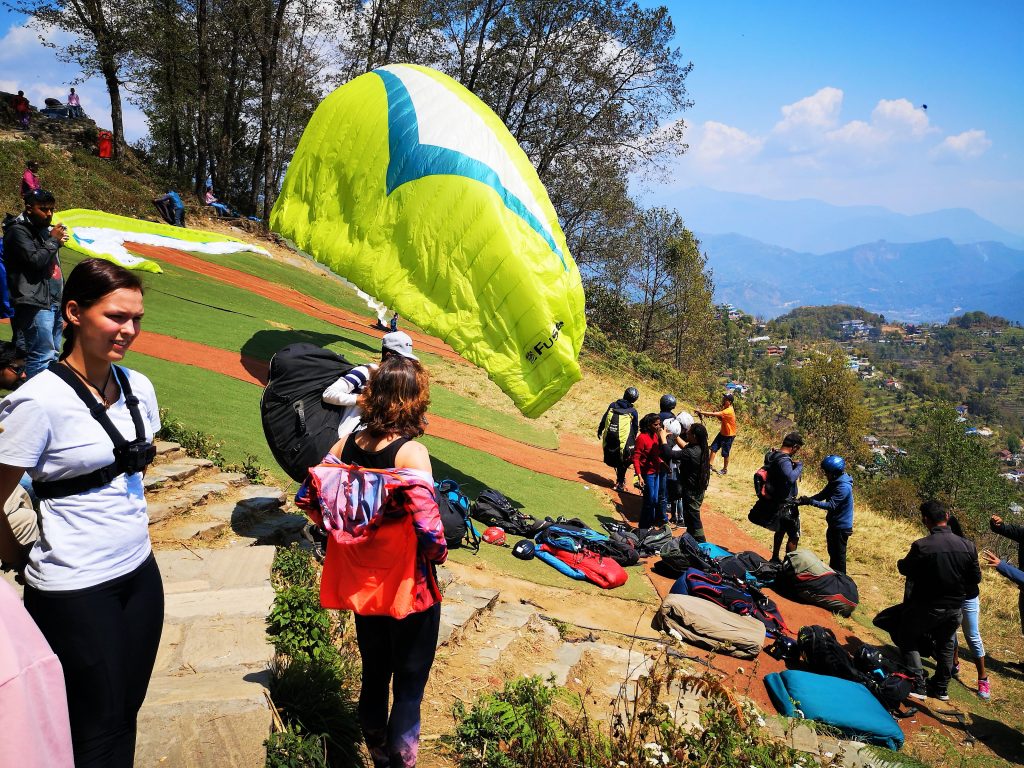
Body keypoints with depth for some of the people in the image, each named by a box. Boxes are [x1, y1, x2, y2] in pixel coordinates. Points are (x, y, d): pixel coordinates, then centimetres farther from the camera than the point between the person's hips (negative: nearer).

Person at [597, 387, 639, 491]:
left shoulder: (613, 405, 3)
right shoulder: (633, 411, -3)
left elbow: (603, 419, 10)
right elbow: (635, 428, 5)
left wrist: (599, 431, 24)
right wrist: (633, 441, 19)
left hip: (609, 440, 3)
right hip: (623, 442, -2)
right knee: (623, 463, 12)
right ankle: (620, 483, 18)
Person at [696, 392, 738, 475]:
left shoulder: (729, 411, -30)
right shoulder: (725, 408, 0)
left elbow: (715, 414, -37)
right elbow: (721, 419, 5)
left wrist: (702, 412, -38)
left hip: (729, 435, -8)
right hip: (722, 432, 8)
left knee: (725, 453, 6)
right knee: (713, 447, 8)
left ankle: (725, 470, 24)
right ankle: (711, 465, 18)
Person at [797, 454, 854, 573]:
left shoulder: (843, 487, -26)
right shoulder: (834, 482, 4)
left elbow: (831, 505, -29)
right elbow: (822, 495, 4)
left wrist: (811, 501, -31)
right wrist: (805, 500, -10)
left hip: (841, 527, -10)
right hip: (833, 524, 10)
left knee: (839, 555, 2)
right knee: (832, 552, 22)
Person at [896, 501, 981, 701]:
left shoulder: (921, 546, -26)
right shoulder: (967, 546, -12)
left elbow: (905, 569, -8)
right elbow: (976, 578, 0)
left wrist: (901, 562, 15)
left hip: (927, 608, -4)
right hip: (955, 608, 4)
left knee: (909, 640, 17)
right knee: (945, 645, 25)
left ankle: (918, 686, 12)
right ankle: (941, 688, 36)